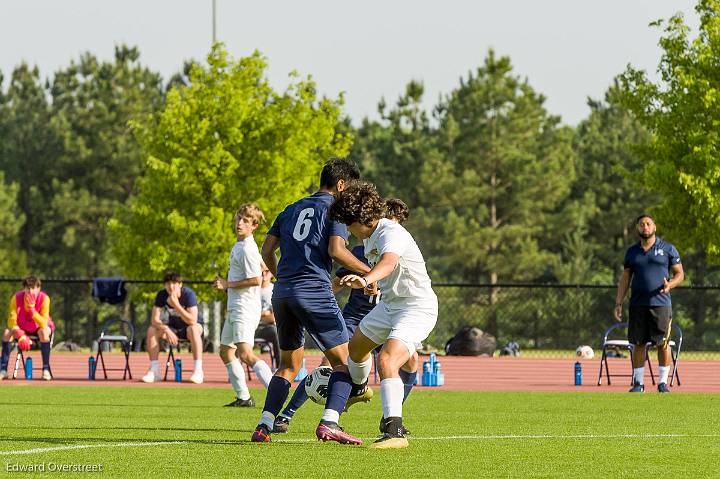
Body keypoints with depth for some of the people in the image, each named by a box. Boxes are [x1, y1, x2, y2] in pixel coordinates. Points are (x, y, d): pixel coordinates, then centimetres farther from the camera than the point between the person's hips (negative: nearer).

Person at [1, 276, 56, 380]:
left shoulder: (44, 299, -27)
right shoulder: (16, 298, -21)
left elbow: (43, 324, -33)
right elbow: (12, 321, -23)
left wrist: (31, 309, -45)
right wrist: (20, 335, -40)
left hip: (39, 327, -2)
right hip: (22, 328, 2)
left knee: (44, 332, -36)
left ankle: (46, 369, -31)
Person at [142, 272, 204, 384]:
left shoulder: (189, 294, -24)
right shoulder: (161, 295, -13)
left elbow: (192, 321, -34)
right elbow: (154, 320, -16)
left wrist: (176, 305, -42)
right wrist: (167, 330, -34)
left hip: (188, 326, -4)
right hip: (173, 327, 4)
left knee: (193, 329, -39)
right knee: (152, 330, -21)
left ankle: (198, 370, -38)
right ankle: (154, 370, -16)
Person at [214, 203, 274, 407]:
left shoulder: (246, 249, -16)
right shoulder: (239, 245, 14)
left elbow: (256, 280, -23)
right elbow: (263, 265, 28)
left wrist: (228, 284, -14)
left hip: (245, 310, -11)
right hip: (235, 308, 11)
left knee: (245, 354, -23)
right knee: (226, 352, 18)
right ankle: (243, 397, 24)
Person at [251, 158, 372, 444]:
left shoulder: (292, 210, 20)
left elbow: (267, 250, 17)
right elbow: (336, 250, -13)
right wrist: (369, 272, -6)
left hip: (282, 293, 7)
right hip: (314, 291, -7)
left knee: (289, 364, 17)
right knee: (343, 360, -3)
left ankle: (264, 426, 4)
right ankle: (329, 423, -21)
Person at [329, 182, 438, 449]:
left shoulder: (392, 234, -27)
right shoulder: (369, 236, 3)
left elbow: (388, 262, -50)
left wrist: (366, 279, -69)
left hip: (417, 309, -11)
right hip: (389, 304, 11)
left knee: (386, 360, -29)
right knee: (357, 346, 29)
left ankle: (394, 432, -32)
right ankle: (358, 389, 61)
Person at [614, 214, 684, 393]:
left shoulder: (668, 249, 5)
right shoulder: (632, 252, 13)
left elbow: (680, 274, 7)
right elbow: (625, 279, 15)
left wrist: (670, 284, -15)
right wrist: (618, 303, 6)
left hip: (661, 303, -2)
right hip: (638, 305, 2)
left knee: (663, 343, -4)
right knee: (638, 344, 2)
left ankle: (663, 382, 3)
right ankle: (638, 383, 8)